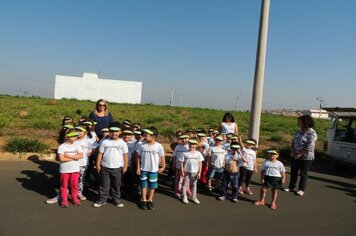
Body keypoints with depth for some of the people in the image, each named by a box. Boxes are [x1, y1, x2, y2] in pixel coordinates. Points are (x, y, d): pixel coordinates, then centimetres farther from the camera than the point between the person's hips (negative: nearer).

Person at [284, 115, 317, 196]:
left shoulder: (312, 133, -16)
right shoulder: (299, 131, 7)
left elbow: (308, 148, -21)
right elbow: (293, 142, 11)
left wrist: (299, 154, -15)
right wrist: (293, 152, -2)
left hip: (306, 157, -6)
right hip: (295, 156, 6)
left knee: (303, 174, 6)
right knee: (293, 172, 12)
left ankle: (301, 190, 19)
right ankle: (291, 187, 24)